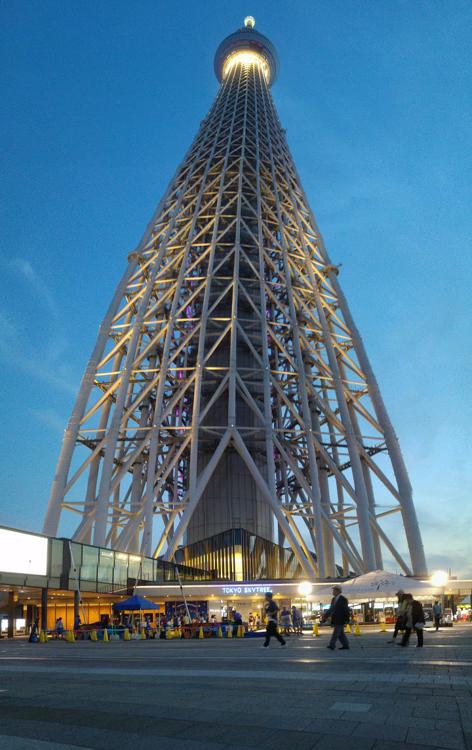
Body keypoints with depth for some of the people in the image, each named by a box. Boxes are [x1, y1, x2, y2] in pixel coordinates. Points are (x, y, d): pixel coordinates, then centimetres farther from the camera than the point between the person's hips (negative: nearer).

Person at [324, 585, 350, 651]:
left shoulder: (343, 599, -8)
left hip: (340, 619, -7)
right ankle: (345, 645, 17)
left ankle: (332, 645, -13)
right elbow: (331, 609, 16)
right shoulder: (333, 599, 13)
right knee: (340, 633, 10)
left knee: (336, 632, -11)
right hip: (335, 619, 7)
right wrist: (326, 616, 8)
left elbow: (346, 609, -9)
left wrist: (347, 619, -11)